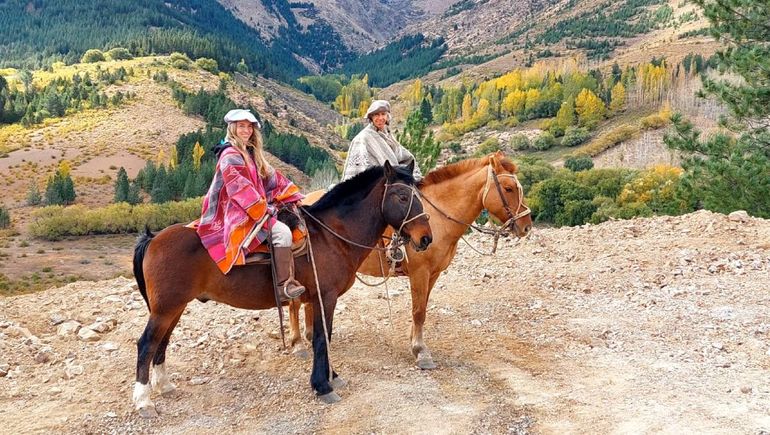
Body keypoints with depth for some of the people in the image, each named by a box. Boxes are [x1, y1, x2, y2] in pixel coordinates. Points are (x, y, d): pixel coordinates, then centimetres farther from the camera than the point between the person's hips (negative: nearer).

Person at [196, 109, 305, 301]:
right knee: (281, 232, -27)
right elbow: (239, 187, -19)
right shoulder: (230, 155, -10)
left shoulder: (251, 153, 18)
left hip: (255, 211, 10)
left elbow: (272, 176, 16)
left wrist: (293, 196, 9)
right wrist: (262, 208, -22)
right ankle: (284, 284, -27)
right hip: (238, 214, -10)